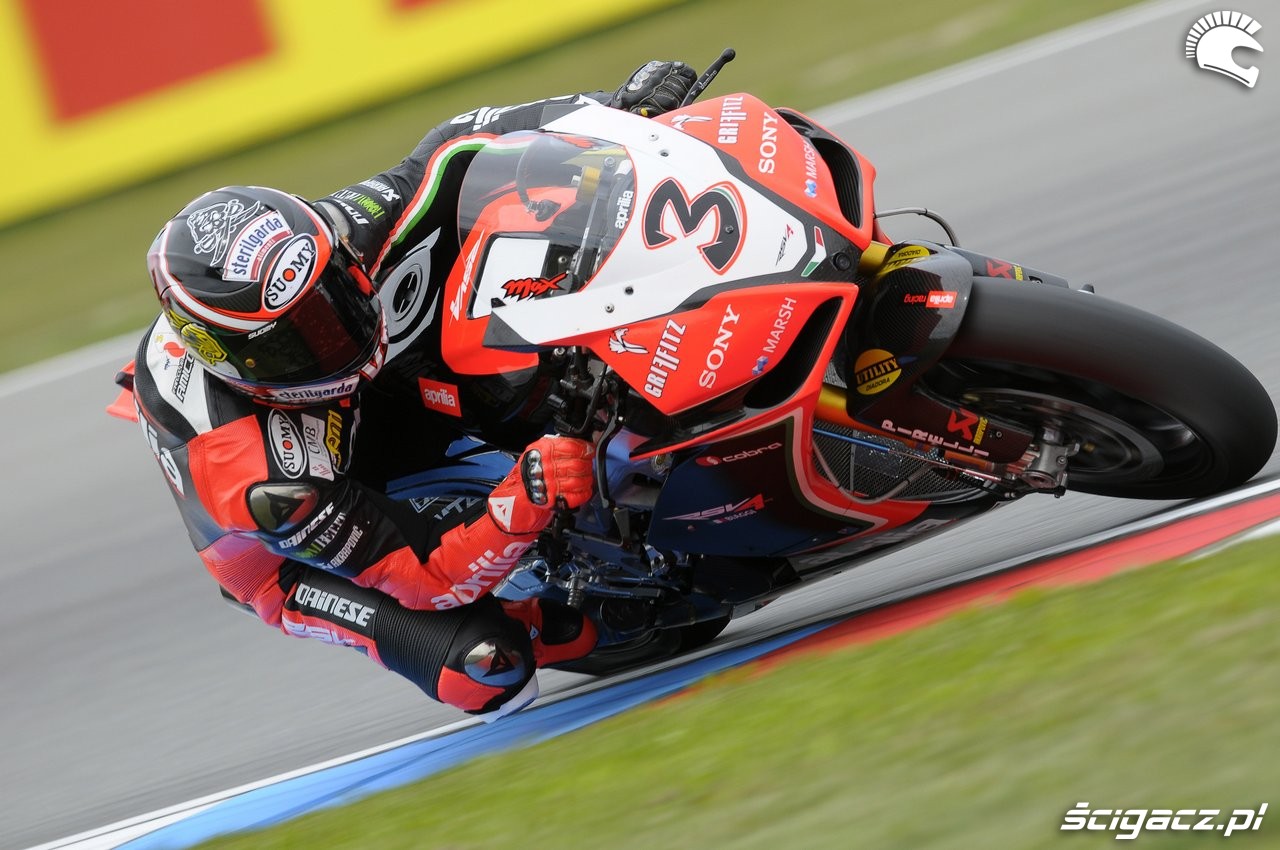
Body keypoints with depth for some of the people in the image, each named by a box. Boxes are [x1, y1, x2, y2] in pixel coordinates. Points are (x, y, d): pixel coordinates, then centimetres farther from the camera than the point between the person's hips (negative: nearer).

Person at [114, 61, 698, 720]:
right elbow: (427, 575, -39)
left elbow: (452, 149, -16)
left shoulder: (323, 241, -32)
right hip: (285, 548, -6)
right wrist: (526, 502, -56)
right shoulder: (262, 482, -45)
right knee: (485, 664, -27)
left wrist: (619, 108, -26)